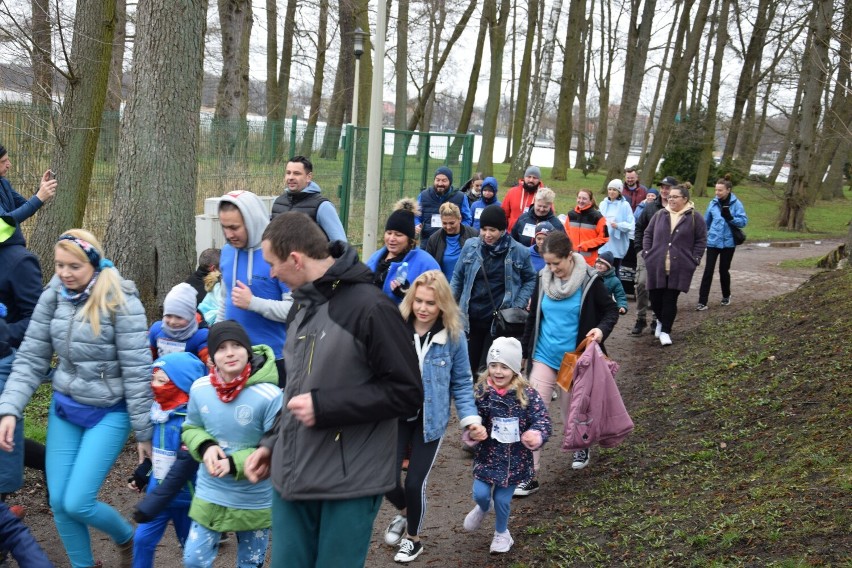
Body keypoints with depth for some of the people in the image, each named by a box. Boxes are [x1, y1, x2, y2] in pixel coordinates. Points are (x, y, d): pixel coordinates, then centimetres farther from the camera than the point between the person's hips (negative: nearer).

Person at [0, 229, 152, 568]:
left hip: (108, 413, -5)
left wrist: (144, 432, -12)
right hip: (64, 407, 5)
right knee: (59, 503, 7)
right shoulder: (53, 297, -2)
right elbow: (31, 358, 0)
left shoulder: (121, 301, -18)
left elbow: (137, 370, -15)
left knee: (77, 503, -7)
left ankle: (127, 538, 24)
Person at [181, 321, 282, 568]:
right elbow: (191, 428, 8)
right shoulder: (200, 388, -10)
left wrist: (235, 464, -24)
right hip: (210, 494, 3)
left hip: (255, 501, -3)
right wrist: (205, 447, -13)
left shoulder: (269, 396, -24)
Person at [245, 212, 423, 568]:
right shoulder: (305, 305, 12)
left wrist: (324, 407, -20)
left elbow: (406, 394, -17)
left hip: (349, 485, -8)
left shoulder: (369, 307, -15)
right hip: (292, 477, 8)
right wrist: (272, 443, 14)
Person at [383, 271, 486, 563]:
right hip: (394, 415, 1)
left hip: (429, 420, -1)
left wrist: (470, 418, -12)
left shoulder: (454, 337, -11)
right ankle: (403, 513, 37)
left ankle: (413, 538, 32)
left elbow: (461, 383, -1)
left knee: (415, 482, 2)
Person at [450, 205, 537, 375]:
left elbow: (530, 280, 8)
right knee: (467, 367, 11)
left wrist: (517, 306, -3)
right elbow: (457, 278, 12)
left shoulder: (519, 252, -4)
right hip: (471, 319, 3)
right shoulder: (470, 246, 1)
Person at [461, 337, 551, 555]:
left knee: (502, 499, 9)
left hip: (515, 458, -1)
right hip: (487, 455, 1)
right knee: (480, 493, 0)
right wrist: (474, 432, -26)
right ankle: (482, 508, 40)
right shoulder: (481, 391, -10)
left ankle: (501, 533, 40)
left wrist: (537, 436, -38)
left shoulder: (527, 395, -15)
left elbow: (543, 421, -17)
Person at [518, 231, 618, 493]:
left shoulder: (589, 281, -13)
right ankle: (530, 475, -5)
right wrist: (523, 352, 14)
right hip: (544, 358, 3)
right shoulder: (543, 279, -1)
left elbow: (611, 310, -2)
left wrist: (601, 329, -23)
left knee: (572, 410, 14)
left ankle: (581, 447, 47)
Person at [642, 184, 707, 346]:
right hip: (657, 266, 3)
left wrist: (694, 259, -5)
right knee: (655, 297, 5)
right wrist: (647, 252, 4)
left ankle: (665, 331, 8)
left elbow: (701, 240, 2)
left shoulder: (694, 217, -1)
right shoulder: (660, 215, 8)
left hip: (680, 268, -3)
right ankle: (661, 320, 34)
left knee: (670, 299, -3)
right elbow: (648, 234, 14)